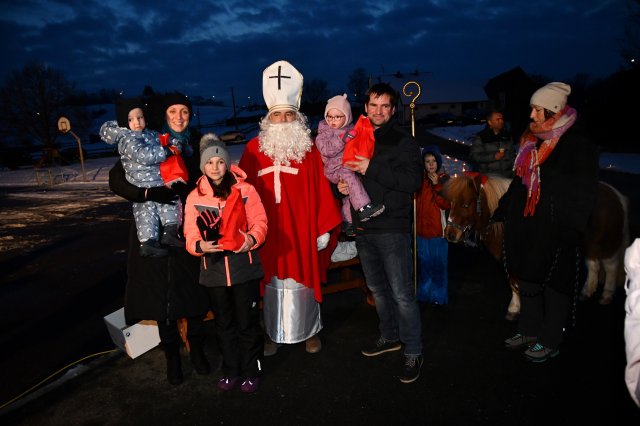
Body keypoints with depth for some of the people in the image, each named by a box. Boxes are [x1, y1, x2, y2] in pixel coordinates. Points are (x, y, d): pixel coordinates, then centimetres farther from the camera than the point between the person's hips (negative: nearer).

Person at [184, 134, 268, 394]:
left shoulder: (245, 190, -3)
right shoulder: (195, 197, 3)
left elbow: (259, 222, -3)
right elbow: (190, 235, 3)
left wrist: (251, 239, -23)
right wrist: (199, 245, -18)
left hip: (244, 267, -2)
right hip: (214, 270, 3)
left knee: (247, 323, 7)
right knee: (223, 324, 17)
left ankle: (251, 371, 25)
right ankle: (230, 370, 34)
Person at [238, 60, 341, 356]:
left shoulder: (308, 149, 1)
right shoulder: (254, 149, 0)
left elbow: (320, 190, -1)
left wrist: (324, 228, -3)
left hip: (302, 230, 0)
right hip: (268, 232, 0)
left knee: (303, 281, 11)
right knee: (273, 283, 10)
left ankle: (310, 330, 30)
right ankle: (273, 334, 27)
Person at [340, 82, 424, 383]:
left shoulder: (403, 142, -5)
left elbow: (414, 181, -18)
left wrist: (372, 169, -23)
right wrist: (342, 184, -1)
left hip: (392, 228, -6)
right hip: (363, 227, 6)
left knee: (402, 294, -3)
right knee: (377, 288, 19)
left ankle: (413, 353, 13)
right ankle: (389, 336, 38)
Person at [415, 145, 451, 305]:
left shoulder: (444, 179, -1)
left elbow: (447, 204, -12)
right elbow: (414, 202, 12)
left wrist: (436, 185, -17)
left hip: (437, 229, -3)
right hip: (421, 228, 3)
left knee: (438, 264, 3)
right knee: (424, 264, 13)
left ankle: (438, 296, 15)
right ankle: (425, 293, 26)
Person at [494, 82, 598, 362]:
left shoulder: (577, 144, -12)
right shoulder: (532, 140, 10)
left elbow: (582, 194, -12)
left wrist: (570, 230, -16)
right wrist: (503, 211, 16)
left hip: (553, 231, -7)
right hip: (525, 226, 7)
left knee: (554, 282, 6)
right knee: (526, 278, 15)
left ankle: (549, 341, 21)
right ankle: (529, 331, 32)